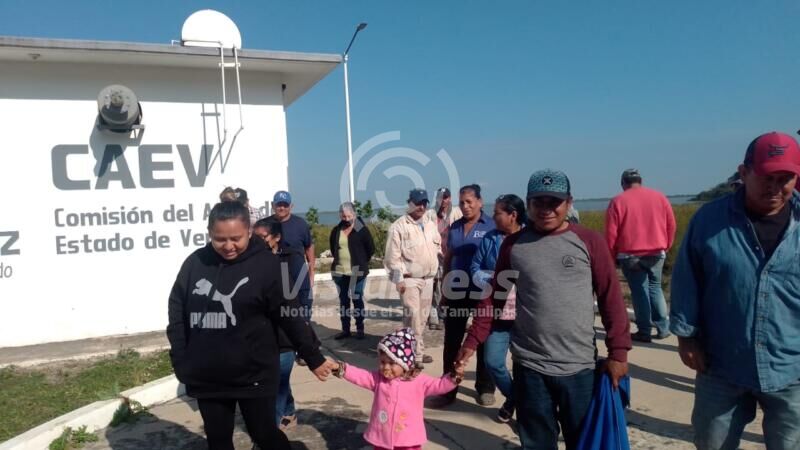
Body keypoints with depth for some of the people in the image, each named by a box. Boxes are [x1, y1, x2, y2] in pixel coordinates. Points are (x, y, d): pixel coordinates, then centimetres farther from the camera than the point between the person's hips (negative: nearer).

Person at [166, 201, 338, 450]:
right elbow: (177, 315, 5)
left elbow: (290, 317, -8)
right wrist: (180, 362, 2)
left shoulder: (266, 264, -11)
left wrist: (314, 359, -4)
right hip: (207, 378, 4)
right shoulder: (195, 263, -2)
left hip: (253, 376, -4)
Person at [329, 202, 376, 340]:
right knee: (343, 301, 10)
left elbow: (371, 248, 0)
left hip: (357, 272, -4)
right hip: (340, 272, 4)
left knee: (357, 300, 2)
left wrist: (363, 262, 4)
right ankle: (345, 329, 18)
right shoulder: (336, 230, 5)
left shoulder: (362, 229, -7)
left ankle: (360, 329, 13)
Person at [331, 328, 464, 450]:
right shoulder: (377, 379, -3)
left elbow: (439, 385, -12)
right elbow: (359, 375, -11)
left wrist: (454, 376, -29)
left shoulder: (419, 381, -9)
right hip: (382, 437, 3)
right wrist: (340, 368, -26)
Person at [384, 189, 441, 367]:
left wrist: (437, 268, 12)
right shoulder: (399, 226, -9)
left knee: (422, 317, 12)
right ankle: (416, 354, -1)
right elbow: (393, 256, -11)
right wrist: (399, 279, -14)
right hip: (409, 279, -6)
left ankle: (417, 351, 23)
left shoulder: (430, 224, 12)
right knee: (413, 317, -9)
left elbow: (438, 248, 20)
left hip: (428, 278, 6)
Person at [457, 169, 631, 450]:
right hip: (529, 366, 1)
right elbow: (495, 296, 6)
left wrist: (618, 351, -5)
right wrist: (472, 341, 2)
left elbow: (611, 299, -2)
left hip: (579, 367, -1)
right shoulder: (513, 244, 2)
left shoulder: (590, 242, -4)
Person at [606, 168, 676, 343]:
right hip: (656, 252, 3)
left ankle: (644, 331, 9)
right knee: (655, 287, 18)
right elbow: (671, 225, 7)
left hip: (630, 254, -3)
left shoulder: (617, 201, -4)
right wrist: (666, 247, 19)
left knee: (639, 291, 6)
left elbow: (611, 233, -6)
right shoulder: (659, 197, 6)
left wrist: (612, 256, 4)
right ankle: (663, 328, 17)